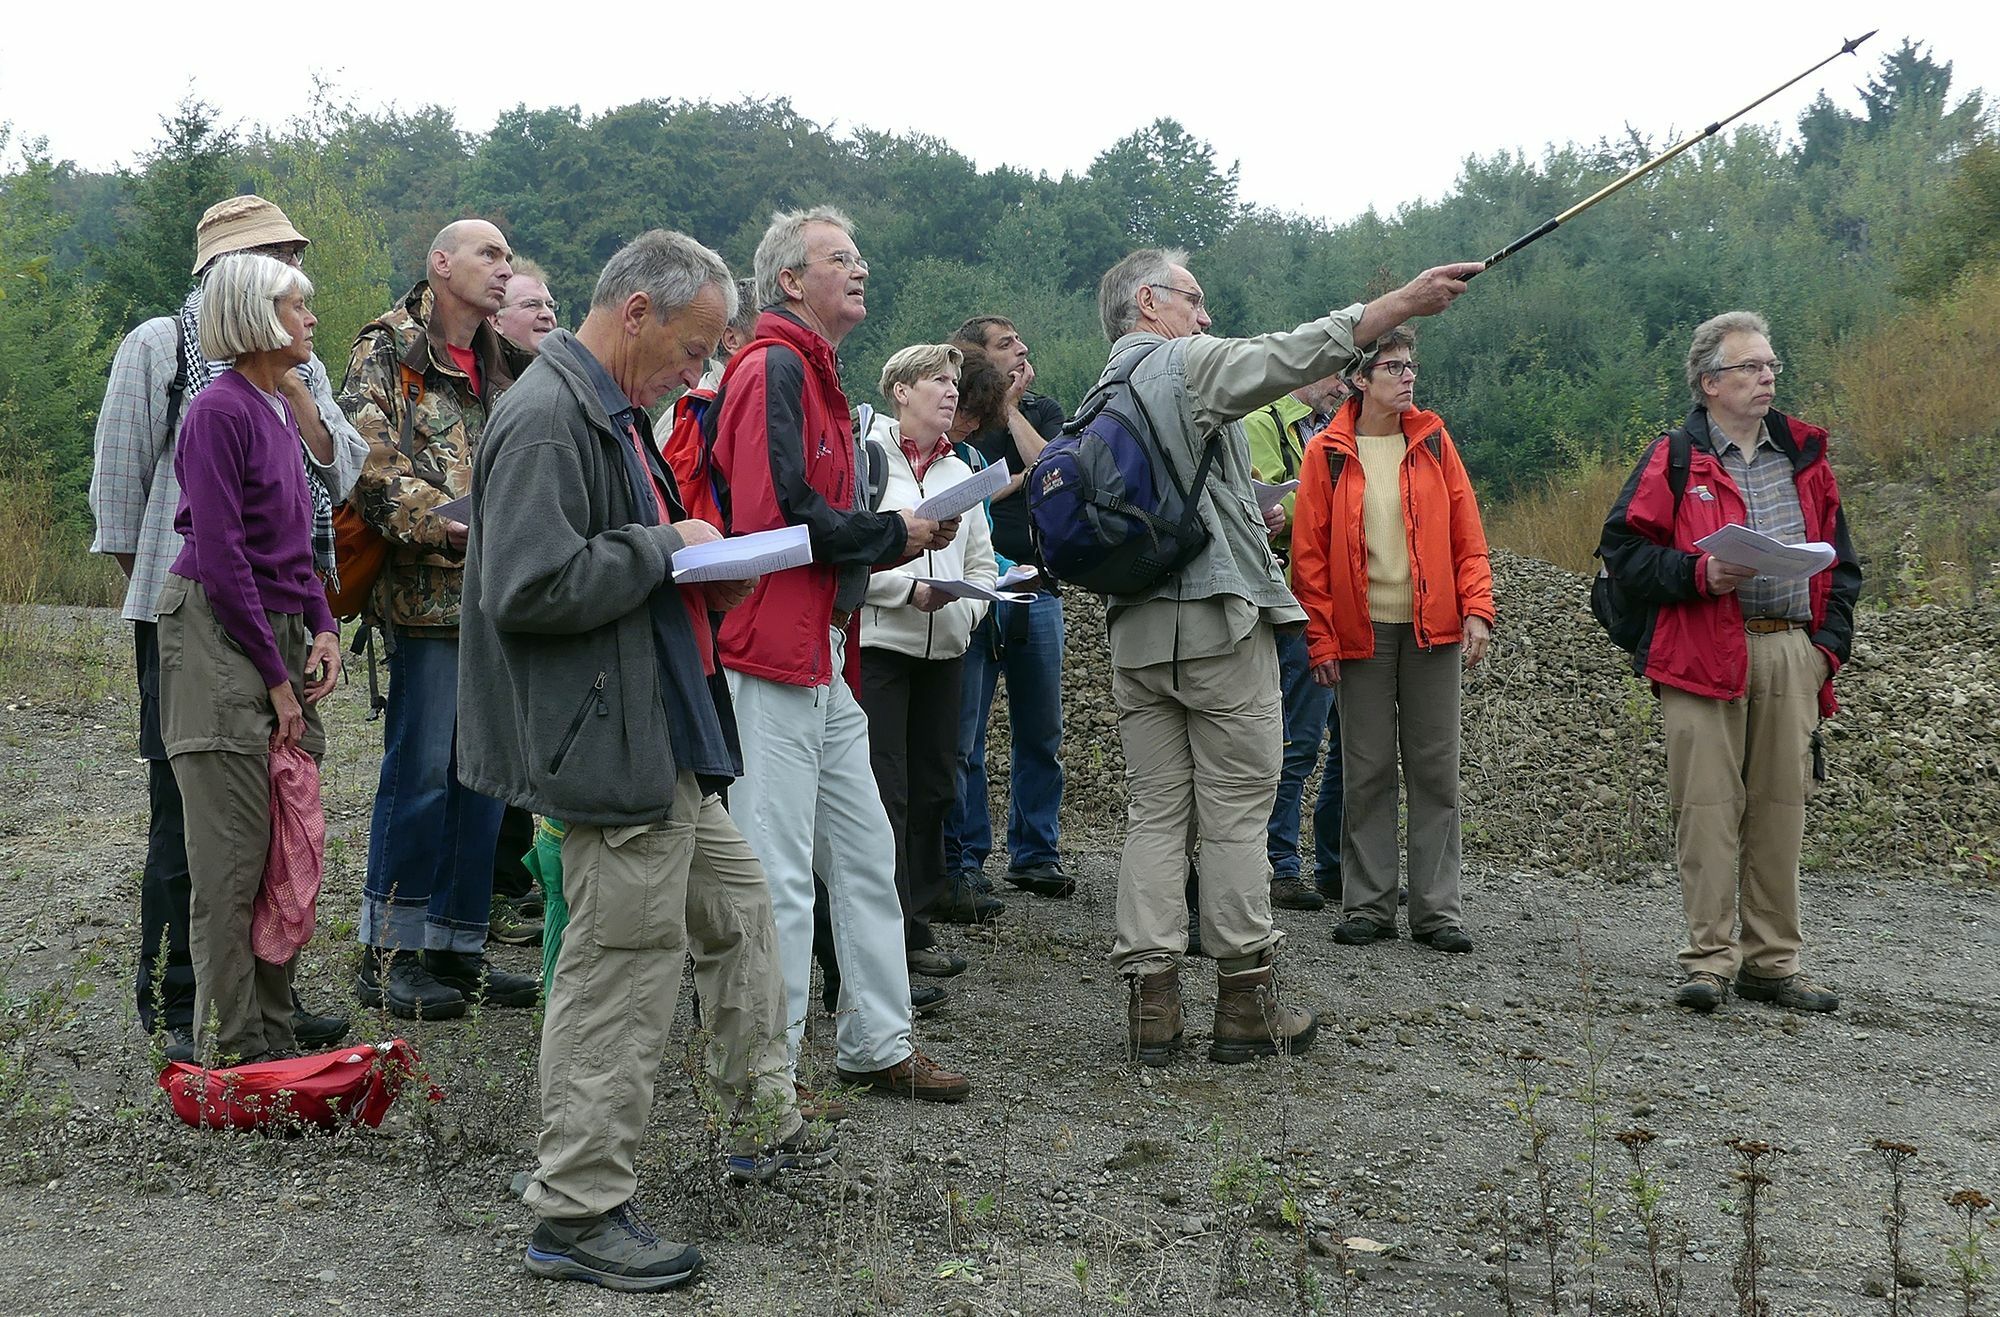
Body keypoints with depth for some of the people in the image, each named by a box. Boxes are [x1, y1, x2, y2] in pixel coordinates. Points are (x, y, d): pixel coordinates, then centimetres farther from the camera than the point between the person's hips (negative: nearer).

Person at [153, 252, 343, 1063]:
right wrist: (275, 677, -14)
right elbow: (221, 556, -17)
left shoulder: (279, 410, 13)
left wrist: (321, 627, 5)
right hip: (218, 638, -8)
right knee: (233, 857, -4)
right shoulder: (220, 411, -13)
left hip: (278, 631, 9)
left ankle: (274, 1033, 21)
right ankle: (232, 1053, 4)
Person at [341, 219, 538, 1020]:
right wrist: (443, 521, -24)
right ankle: (387, 955, 3)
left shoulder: (504, 363, 20)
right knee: (420, 769, -6)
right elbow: (370, 460, -14)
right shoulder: (387, 350, -2)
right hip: (427, 592, -7)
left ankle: (458, 946, 16)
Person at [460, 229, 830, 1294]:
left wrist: (708, 579, 9)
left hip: (665, 744, 11)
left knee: (740, 913, 22)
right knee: (623, 975, -4)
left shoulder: (611, 412, 16)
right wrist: (667, 548, -18)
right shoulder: (547, 420, -18)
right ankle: (577, 1213, 9)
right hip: (609, 755, -11)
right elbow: (529, 589, -28)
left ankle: (763, 1125, 38)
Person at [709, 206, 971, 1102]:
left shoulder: (814, 374, 21)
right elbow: (784, 515, -22)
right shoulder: (774, 367, -12)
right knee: (780, 873, -4)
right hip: (775, 651, -11)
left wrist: (909, 542, 6)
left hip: (824, 653, 11)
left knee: (864, 854, 14)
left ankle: (877, 1045, 24)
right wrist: (895, 534, -9)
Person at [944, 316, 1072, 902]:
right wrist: (1019, 479, -6)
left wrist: (1011, 407, -1)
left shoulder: (1044, 411, 14)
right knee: (963, 737, -3)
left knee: (1040, 736, 8)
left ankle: (1035, 854, 18)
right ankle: (964, 858, 6)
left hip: (1036, 589, 4)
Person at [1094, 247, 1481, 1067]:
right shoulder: (1189, 364, -5)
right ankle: (1245, 1005, 4)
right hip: (1221, 618, -7)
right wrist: (1401, 303, -19)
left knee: (1153, 814, 6)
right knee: (1236, 818, -1)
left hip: (1134, 630, 7)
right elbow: (1290, 355, -18)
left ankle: (1150, 1006, 4)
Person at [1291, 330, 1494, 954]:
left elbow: (1467, 535, 6)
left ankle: (1437, 909, 10)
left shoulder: (1433, 441, 5)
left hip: (1432, 629, 2)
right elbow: (1309, 554, 0)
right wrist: (1322, 640, -5)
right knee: (1367, 773, 4)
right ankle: (1367, 906, 13)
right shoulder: (1326, 453, 0)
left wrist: (1476, 610, -5)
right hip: (1361, 634, -1)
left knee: (1435, 770, 4)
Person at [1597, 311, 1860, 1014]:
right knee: (1708, 806, -5)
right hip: (1705, 657, -4)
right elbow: (1622, 547, -2)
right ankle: (1708, 961, 2)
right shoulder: (1675, 459, 2)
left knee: (1781, 806, 6)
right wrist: (1700, 574, -15)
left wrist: (1830, 641, 8)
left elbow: (1839, 556, 20)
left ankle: (1772, 962, 15)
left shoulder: (1804, 454, 16)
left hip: (1793, 654, 4)